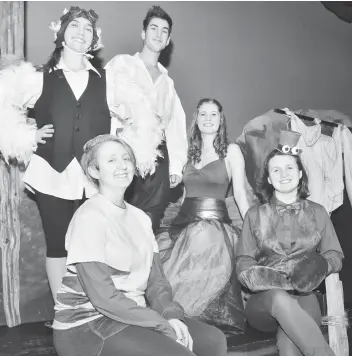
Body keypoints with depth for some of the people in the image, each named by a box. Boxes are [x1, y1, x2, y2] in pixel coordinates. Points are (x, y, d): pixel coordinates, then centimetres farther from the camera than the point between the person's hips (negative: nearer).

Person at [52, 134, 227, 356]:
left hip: (133, 315, 7)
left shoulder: (140, 217, 8)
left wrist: (172, 315, -13)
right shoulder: (89, 217, -15)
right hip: (88, 323, -7)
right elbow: (103, 298, -20)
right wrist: (163, 324, -18)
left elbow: (156, 280, 6)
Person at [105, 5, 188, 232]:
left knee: (149, 222, 3)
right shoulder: (121, 64, 9)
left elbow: (176, 124, 16)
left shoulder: (167, 81, 22)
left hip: (157, 157, 4)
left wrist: (176, 165, 7)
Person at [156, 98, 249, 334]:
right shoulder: (189, 151, 18)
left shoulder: (231, 150, 5)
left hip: (215, 225, -4)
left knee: (201, 283, -21)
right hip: (183, 224, 4)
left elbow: (240, 193, 2)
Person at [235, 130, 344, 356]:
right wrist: (279, 279, -17)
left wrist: (319, 265, -15)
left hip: (304, 297, 0)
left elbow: (336, 256, 10)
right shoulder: (255, 214, 9)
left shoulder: (317, 212, 12)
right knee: (280, 298, -37)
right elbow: (243, 264, 4)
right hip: (265, 299, 0)